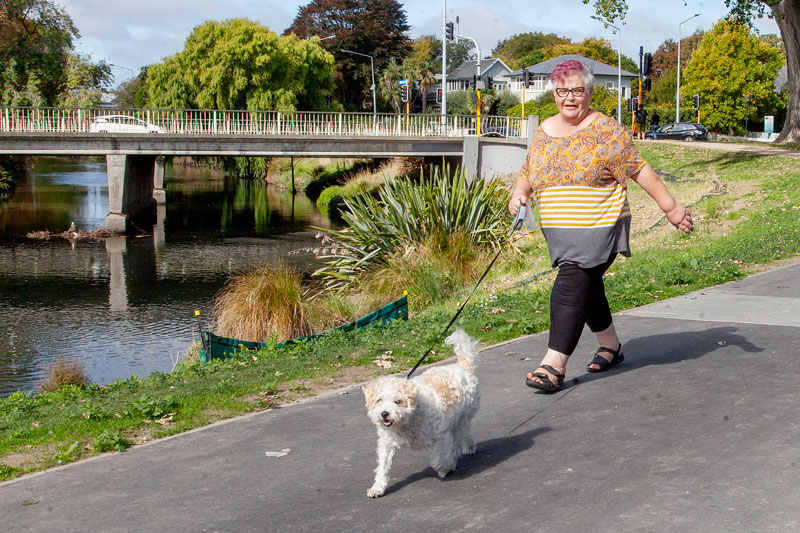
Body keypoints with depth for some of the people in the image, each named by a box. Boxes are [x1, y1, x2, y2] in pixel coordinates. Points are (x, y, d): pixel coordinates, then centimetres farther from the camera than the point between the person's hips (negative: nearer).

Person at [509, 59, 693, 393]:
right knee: (588, 288, 16)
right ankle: (610, 346, 35)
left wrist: (671, 208, -5)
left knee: (570, 289, -15)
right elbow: (528, 172, 17)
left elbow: (639, 170, -5)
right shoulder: (544, 131, 10)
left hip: (597, 229, -6)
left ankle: (554, 365, -15)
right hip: (559, 232, 6)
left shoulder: (606, 130, -6)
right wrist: (519, 193, -5)